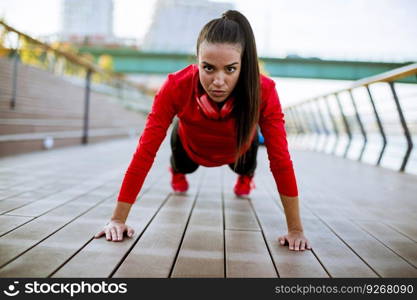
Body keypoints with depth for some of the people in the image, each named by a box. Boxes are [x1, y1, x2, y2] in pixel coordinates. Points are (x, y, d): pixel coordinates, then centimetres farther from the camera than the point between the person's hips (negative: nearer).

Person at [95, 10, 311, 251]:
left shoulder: (264, 92, -42)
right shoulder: (176, 87, -43)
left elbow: (280, 160, -38)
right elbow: (145, 153, -40)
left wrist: (296, 229, -34)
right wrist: (118, 219, -38)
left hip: (238, 150, 1)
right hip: (191, 147, 0)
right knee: (183, 166, 32)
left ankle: (246, 177, 70)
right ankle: (178, 173, 69)